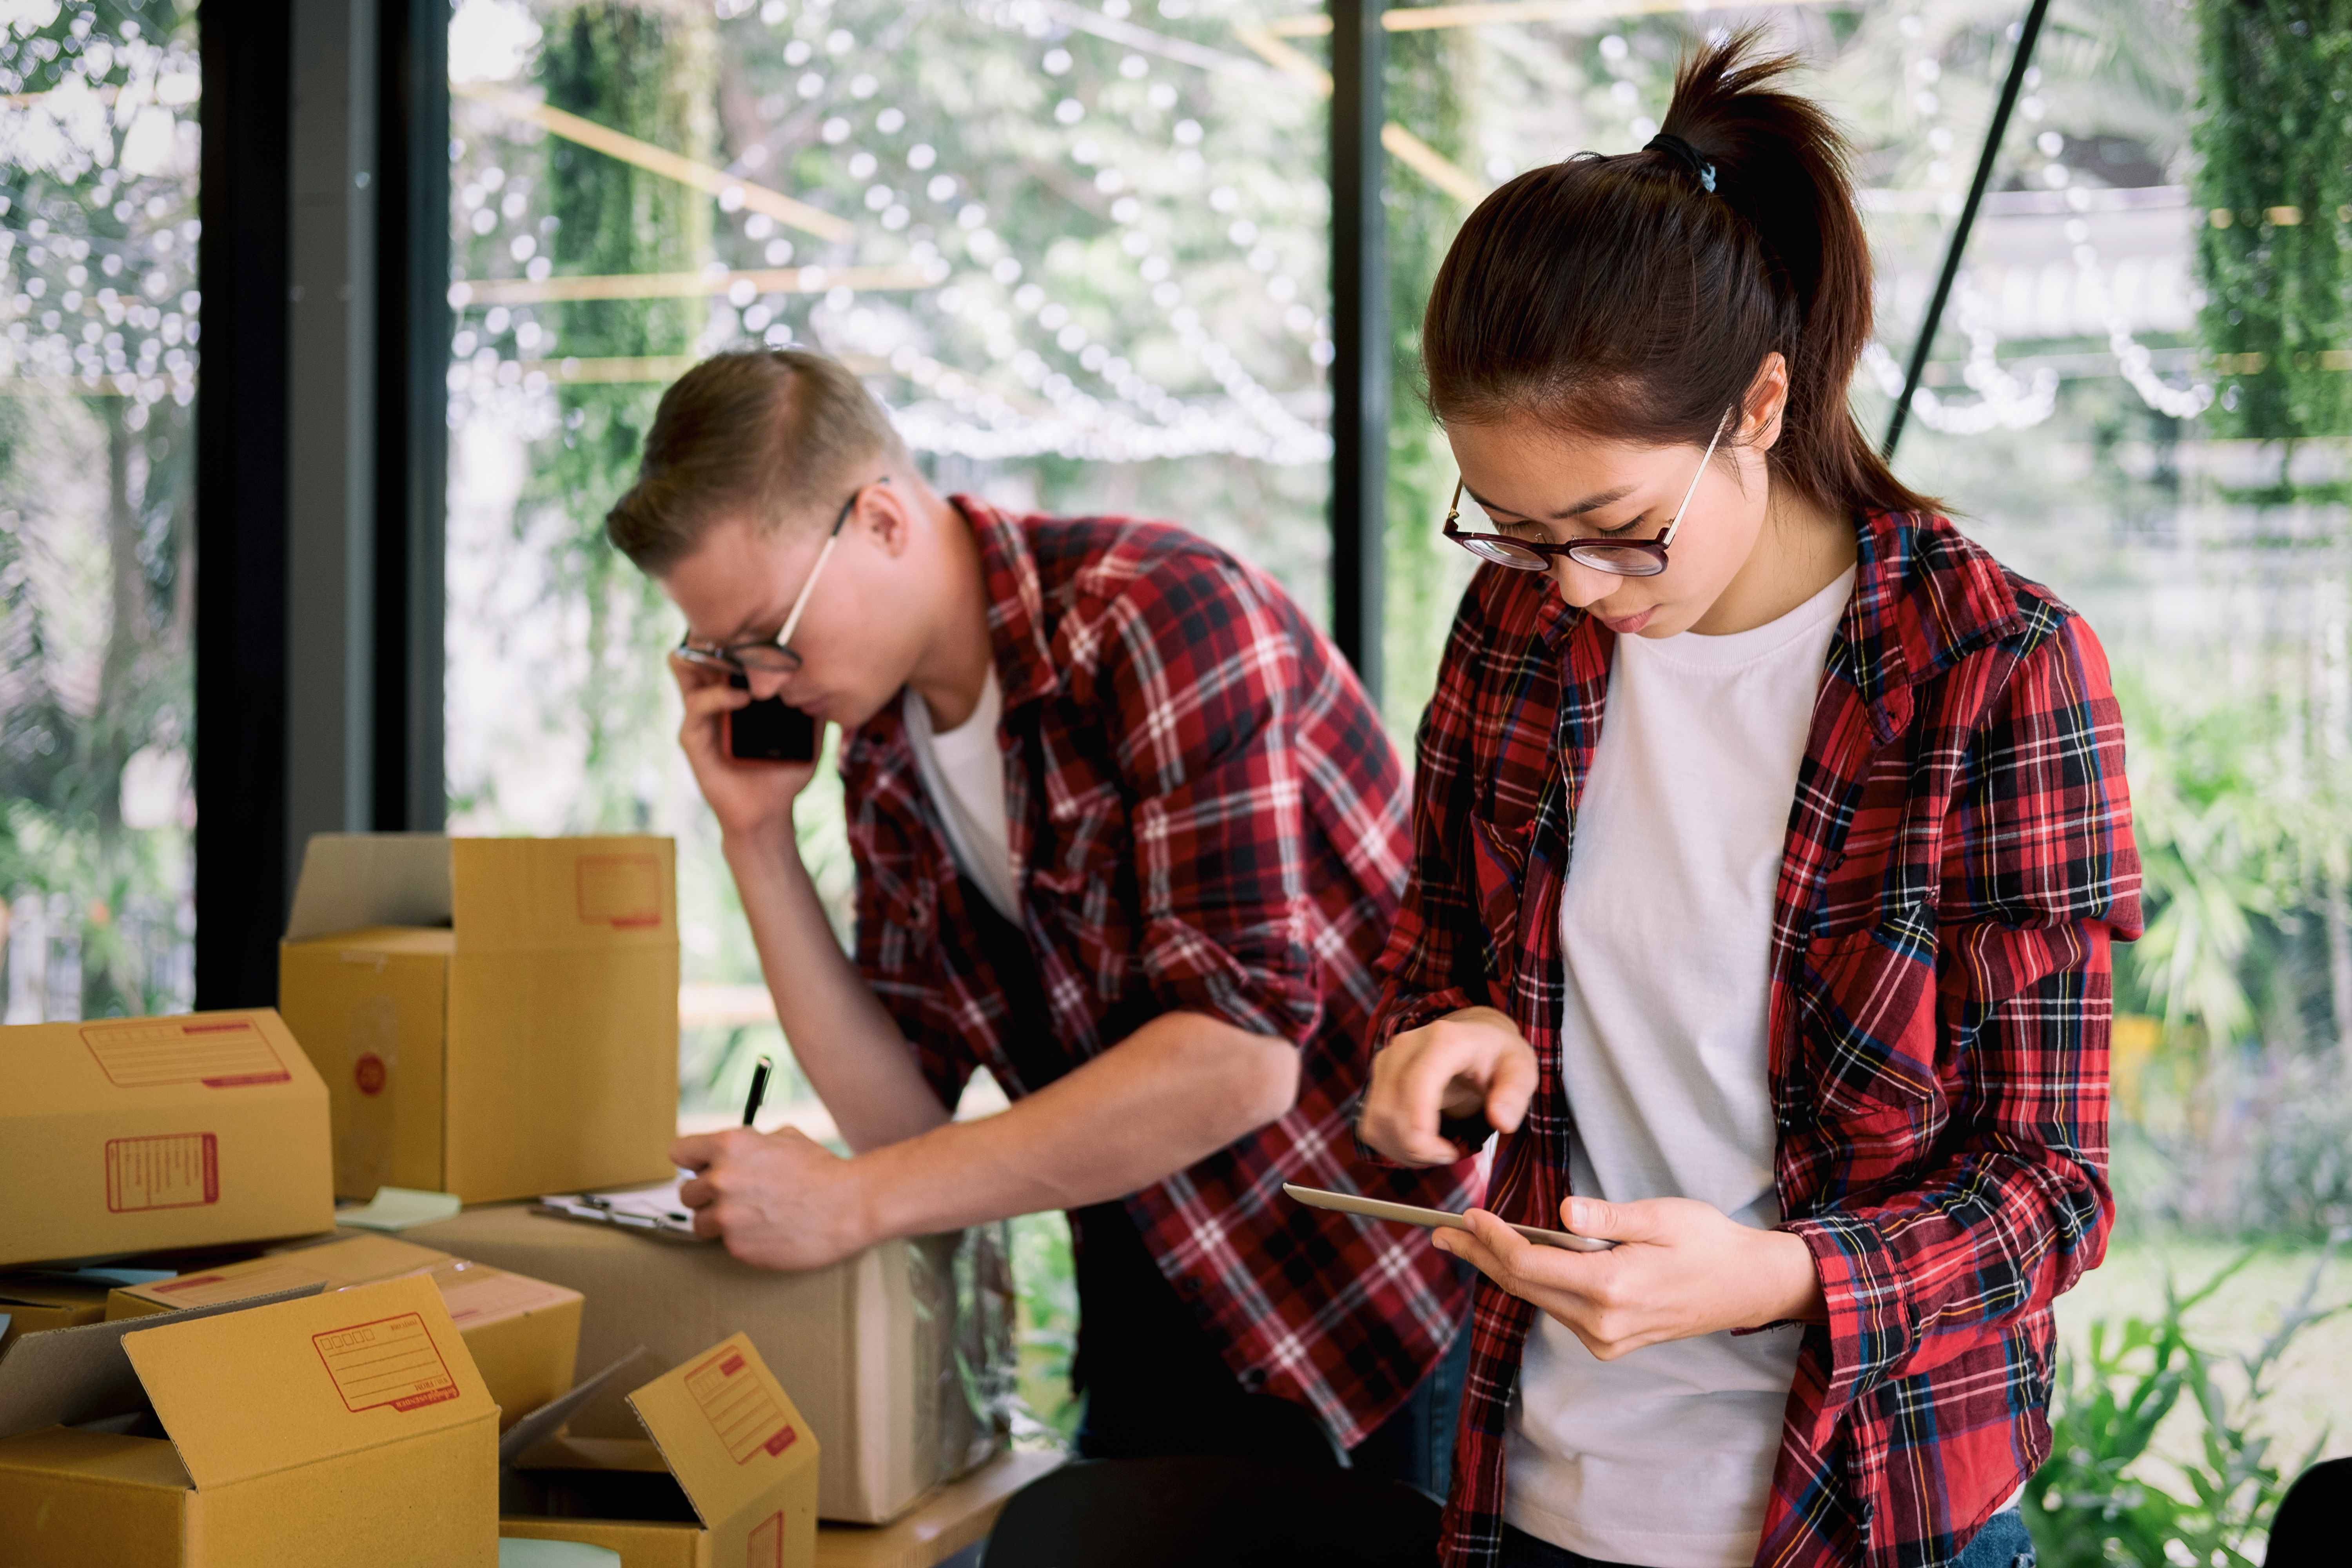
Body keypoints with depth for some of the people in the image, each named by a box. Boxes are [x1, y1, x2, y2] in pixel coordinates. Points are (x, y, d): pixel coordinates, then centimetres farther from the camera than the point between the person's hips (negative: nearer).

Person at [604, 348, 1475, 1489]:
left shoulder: (1165, 616, -20)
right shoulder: (882, 759, 4)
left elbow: (1240, 1055, -28)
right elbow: (906, 1115, 3)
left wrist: (855, 1201, -24)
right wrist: (757, 838, -6)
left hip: (1386, 1320, -6)